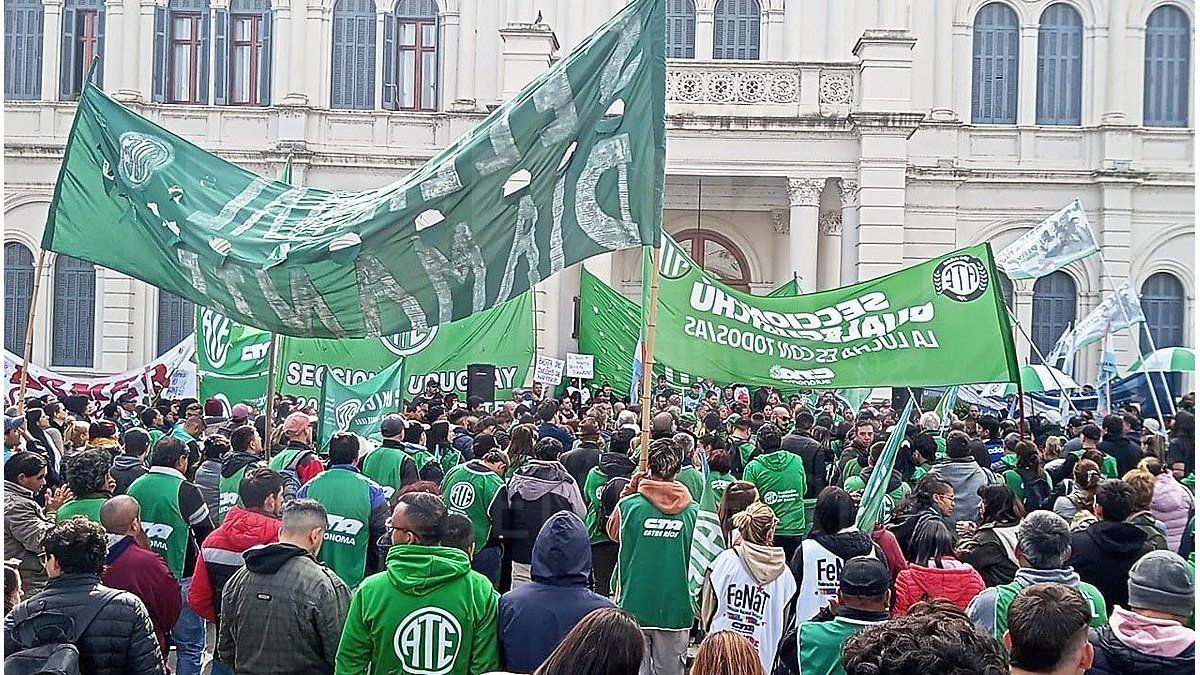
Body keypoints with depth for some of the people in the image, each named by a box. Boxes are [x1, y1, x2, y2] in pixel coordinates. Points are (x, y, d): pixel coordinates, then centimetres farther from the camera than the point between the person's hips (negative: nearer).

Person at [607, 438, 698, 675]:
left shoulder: (629, 505, -11)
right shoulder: (693, 511, -6)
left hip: (634, 607, -1)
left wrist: (629, 491, 10)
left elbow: (613, 532, 11)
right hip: (675, 609, 1)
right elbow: (697, 558, 7)